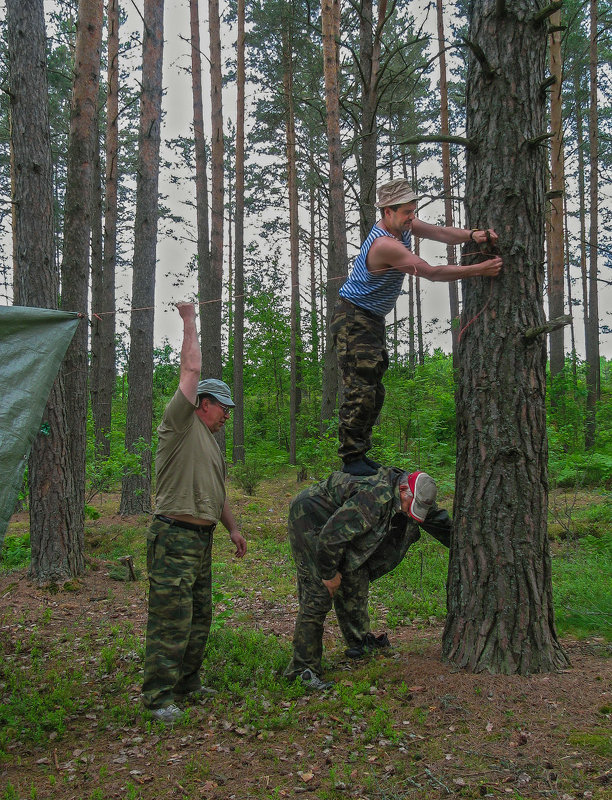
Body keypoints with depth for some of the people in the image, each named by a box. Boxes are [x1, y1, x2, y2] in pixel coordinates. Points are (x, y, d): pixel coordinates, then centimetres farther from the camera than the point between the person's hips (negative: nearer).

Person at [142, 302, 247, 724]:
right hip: (175, 538, -9)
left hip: (202, 539, 9)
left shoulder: (211, 442, 21)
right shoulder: (181, 425, -6)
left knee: (199, 617, 15)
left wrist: (234, 528, 27)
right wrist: (190, 322, -4)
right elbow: (191, 370, -12)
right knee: (171, 620, -8)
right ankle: (159, 696, -2)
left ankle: (187, 683, 26)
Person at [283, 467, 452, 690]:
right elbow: (329, 537, -32)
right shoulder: (375, 498, -35)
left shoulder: (414, 498, -6)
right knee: (318, 595, -13)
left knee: (356, 580, 12)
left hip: (340, 523, 9)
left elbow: (441, 522, 15)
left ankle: (360, 641, 32)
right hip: (311, 520, -9)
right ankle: (303, 668, -9)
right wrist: (329, 573, -18)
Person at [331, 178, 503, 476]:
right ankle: (351, 458, -9)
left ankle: (360, 454, 16)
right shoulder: (385, 244, -27)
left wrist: (472, 235, -24)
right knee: (360, 389, -14)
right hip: (353, 319, -10)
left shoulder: (403, 225, 3)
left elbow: (441, 232, -3)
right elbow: (432, 273, -26)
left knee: (374, 390, 10)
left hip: (372, 320, 10)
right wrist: (479, 269, -27)